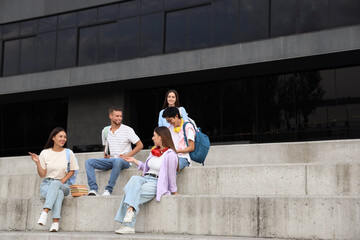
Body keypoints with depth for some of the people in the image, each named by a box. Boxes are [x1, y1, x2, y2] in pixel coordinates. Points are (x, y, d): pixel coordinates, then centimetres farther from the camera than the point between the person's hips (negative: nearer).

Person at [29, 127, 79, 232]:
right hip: (47, 185, 0)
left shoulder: (69, 153, 4)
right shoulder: (45, 153, 4)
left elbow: (72, 171, 9)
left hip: (63, 185, 0)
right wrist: (37, 162, -14)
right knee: (59, 193, -37)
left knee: (55, 183, -39)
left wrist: (63, 180, -9)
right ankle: (55, 222, -46)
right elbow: (42, 175, 2)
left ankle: (45, 212, -50)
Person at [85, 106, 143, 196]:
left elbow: (140, 145, -2)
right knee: (89, 162, -14)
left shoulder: (127, 130, -2)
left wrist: (127, 156, -11)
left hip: (124, 161, -5)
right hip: (110, 160, 5)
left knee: (117, 161, -41)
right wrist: (105, 155, 6)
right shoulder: (105, 131, 12)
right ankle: (93, 190, -26)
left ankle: (108, 190, -34)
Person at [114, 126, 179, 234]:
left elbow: (171, 175, -3)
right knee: (134, 178, -29)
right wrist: (135, 161, 27)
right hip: (145, 178, 7)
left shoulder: (170, 154, -7)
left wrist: (174, 192, 3)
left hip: (157, 183, -6)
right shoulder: (154, 151, 22)